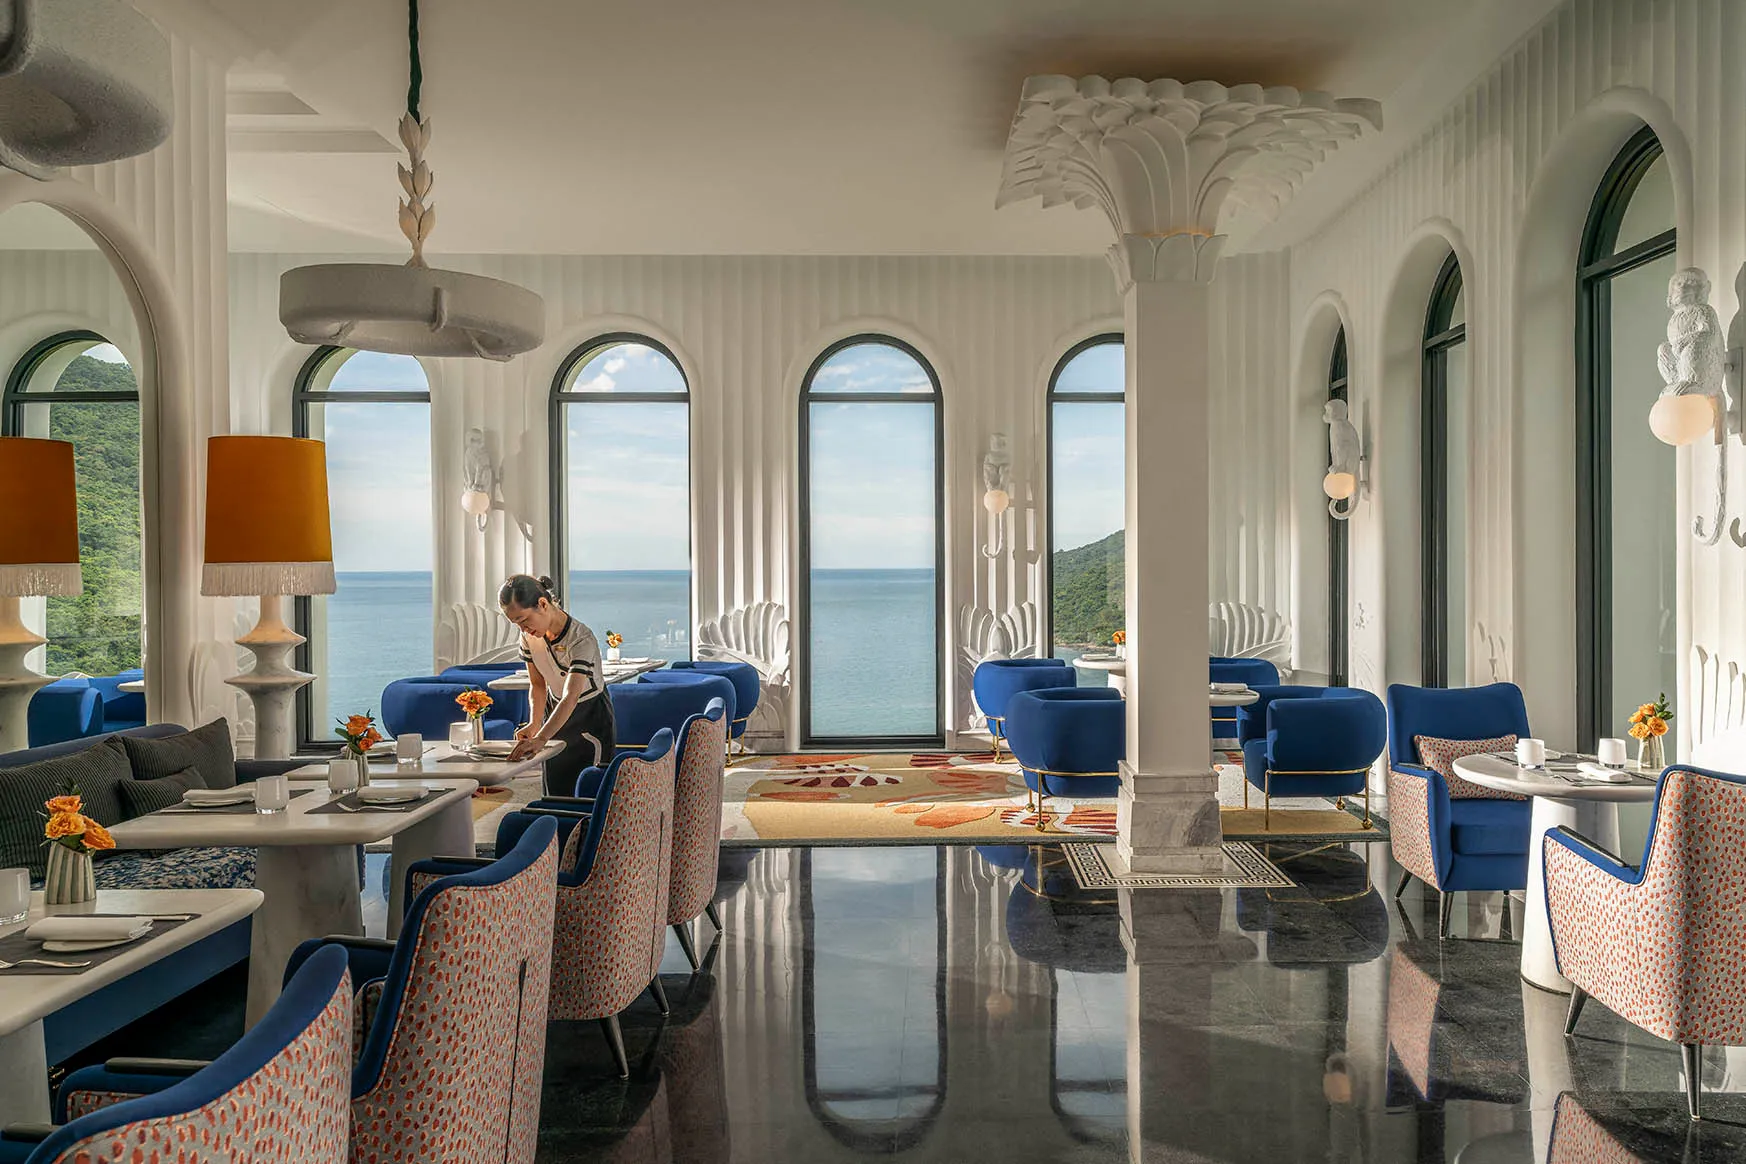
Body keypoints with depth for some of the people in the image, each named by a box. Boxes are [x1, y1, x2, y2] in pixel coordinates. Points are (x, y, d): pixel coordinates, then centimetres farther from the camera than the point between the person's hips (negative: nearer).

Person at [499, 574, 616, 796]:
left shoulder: (581, 639, -31)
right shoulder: (529, 636, -10)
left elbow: (571, 697, -41)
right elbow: (537, 684, 0)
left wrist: (541, 739, -53)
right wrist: (534, 724, -19)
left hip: (591, 718, -6)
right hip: (556, 714, 6)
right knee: (555, 793, 7)